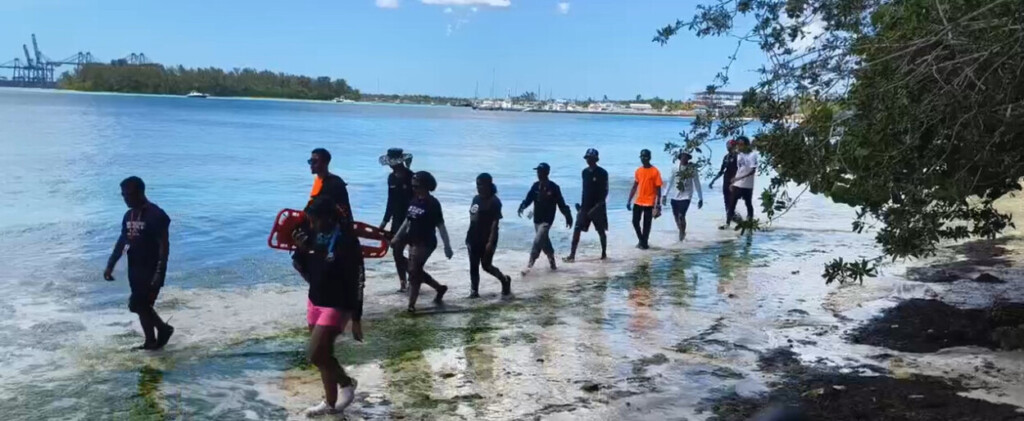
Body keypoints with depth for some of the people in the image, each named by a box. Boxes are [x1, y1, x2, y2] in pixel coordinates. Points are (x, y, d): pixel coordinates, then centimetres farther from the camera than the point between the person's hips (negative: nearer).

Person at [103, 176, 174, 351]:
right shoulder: (128, 215, 8)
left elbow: (164, 245, -19)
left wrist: (159, 273, -24)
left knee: (138, 305, -8)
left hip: (151, 269, -8)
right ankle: (151, 341, 23)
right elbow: (122, 241, 17)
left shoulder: (156, 215, -17)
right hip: (135, 268, 8)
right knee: (142, 306, 11)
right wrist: (110, 265, 12)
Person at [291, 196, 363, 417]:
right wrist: (300, 250, -11)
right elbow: (307, 272, 8)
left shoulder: (347, 242, -20)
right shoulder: (314, 237, 0)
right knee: (323, 354, 15)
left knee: (316, 355, -10)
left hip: (337, 306, -7)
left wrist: (355, 316, -19)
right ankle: (331, 403, 32)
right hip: (314, 302, 7)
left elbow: (357, 280, -18)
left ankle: (347, 382, 17)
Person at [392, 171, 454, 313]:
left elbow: (440, 226, -13)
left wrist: (447, 246, -13)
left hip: (426, 243, -8)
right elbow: (407, 222, 16)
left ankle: (411, 306, 0)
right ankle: (440, 288, 36)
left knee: (413, 272, -7)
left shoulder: (433, 203, -14)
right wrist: (397, 237, 17)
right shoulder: (414, 201, 7)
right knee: (417, 271, 14)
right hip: (414, 241, 8)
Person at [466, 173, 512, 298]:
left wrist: (491, 242, -22)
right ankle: (474, 291, 14)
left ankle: (505, 279, 25)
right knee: (473, 266, 7)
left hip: (487, 239, -7)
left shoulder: (494, 201, -14)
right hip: (474, 238, 7)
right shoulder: (476, 199, 9)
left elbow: (495, 223, -17)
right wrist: (469, 236, 15)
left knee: (486, 265, 1)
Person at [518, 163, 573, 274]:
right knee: (544, 242, 15)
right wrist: (522, 206, -20)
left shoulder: (554, 187, -10)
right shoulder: (536, 186, 3)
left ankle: (530, 265, -15)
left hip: (547, 220, -6)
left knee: (537, 241, -16)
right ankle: (552, 263, 32)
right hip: (536, 219, 6)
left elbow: (561, 204, -5)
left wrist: (568, 216, -1)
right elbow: (529, 198, 0)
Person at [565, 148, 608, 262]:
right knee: (577, 229, -4)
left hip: (598, 207, -5)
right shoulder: (585, 172, 8)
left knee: (601, 231, 6)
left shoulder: (602, 173, -9)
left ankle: (604, 253, 22)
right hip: (585, 206, 5)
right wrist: (582, 205, 13)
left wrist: (598, 205, -19)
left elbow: (605, 191, -11)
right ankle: (572, 255, -5)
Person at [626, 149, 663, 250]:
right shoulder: (638, 171, 6)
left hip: (649, 203, -5)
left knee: (646, 224, 2)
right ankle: (641, 240, 27)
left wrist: (658, 204, -12)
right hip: (638, 202, 5)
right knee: (635, 222, 7)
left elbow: (658, 189, -8)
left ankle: (644, 243, 15)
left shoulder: (655, 171, -9)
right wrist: (629, 201, 9)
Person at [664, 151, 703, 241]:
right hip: (674, 196, 3)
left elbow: (697, 184, -1)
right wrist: (666, 195, 8)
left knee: (681, 216, -14)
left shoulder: (692, 169, -5)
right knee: (676, 217, 10)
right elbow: (671, 182, 9)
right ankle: (681, 232, 34)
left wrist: (700, 198, -2)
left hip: (686, 196, -3)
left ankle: (682, 233, 8)